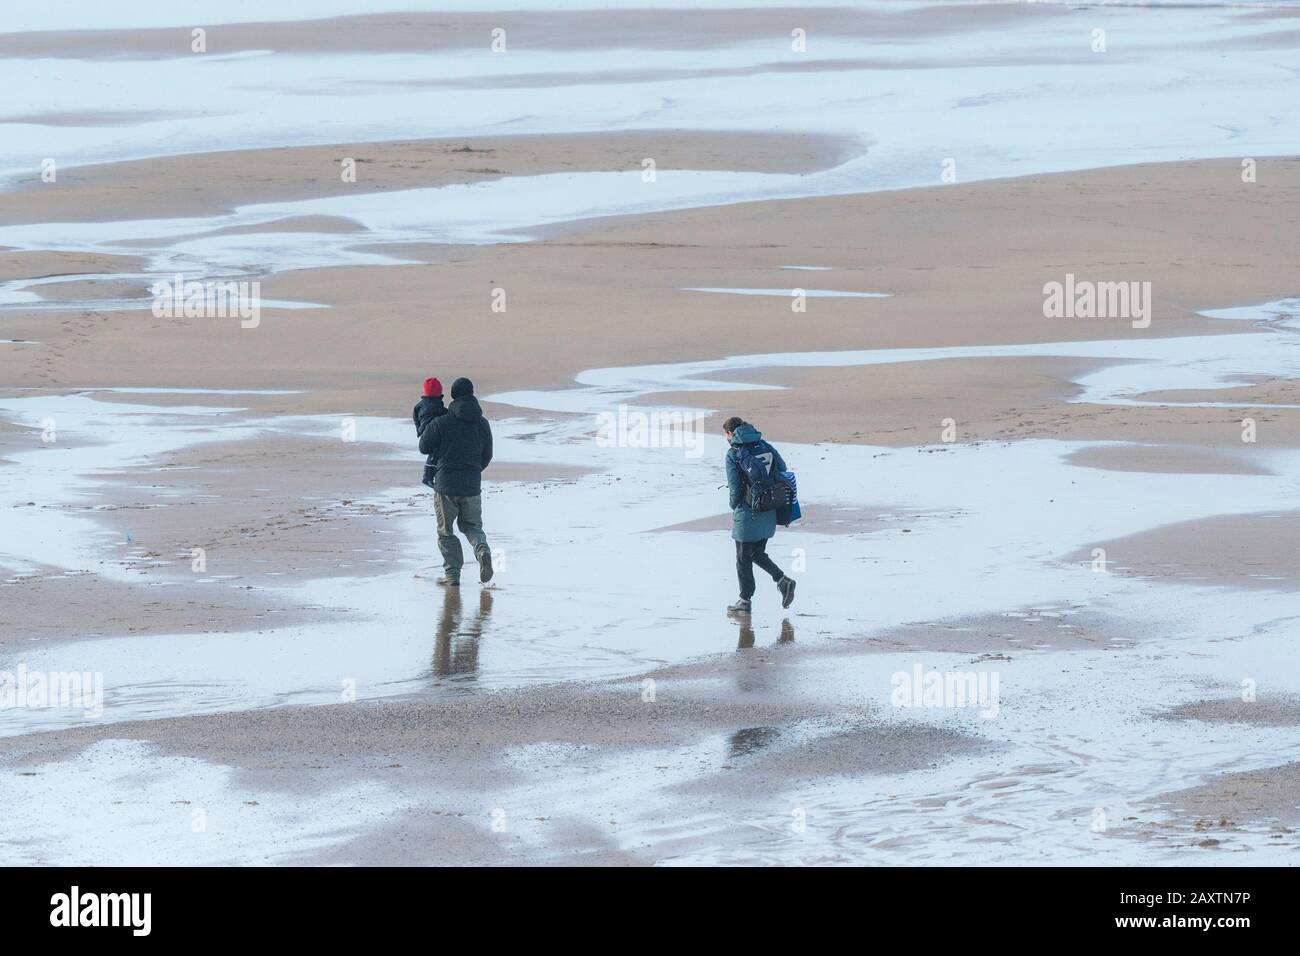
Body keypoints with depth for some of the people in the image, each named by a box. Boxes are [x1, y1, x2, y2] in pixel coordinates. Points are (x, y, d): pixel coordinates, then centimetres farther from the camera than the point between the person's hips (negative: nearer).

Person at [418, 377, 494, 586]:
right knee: (472, 525, 19)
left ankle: (452, 574, 4)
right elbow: (487, 456, 10)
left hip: (445, 484, -3)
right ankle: (483, 550, -11)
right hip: (473, 486, 3)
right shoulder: (482, 424, 1)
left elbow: (424, 447, -2)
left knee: (446, 531, 9)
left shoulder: (441, 423, -12)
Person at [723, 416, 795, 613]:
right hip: (769, 514, 6)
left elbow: (735, 488, -14)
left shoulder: (734, 454, -12)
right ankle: (783, 580, 3)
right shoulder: (766, 447, 6)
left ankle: (745, 601, 14)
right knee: (757, 553, 21)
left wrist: (734, 508, 3)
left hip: (747, 514, -6)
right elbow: (784, 473, 8)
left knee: (743, 558, 7)